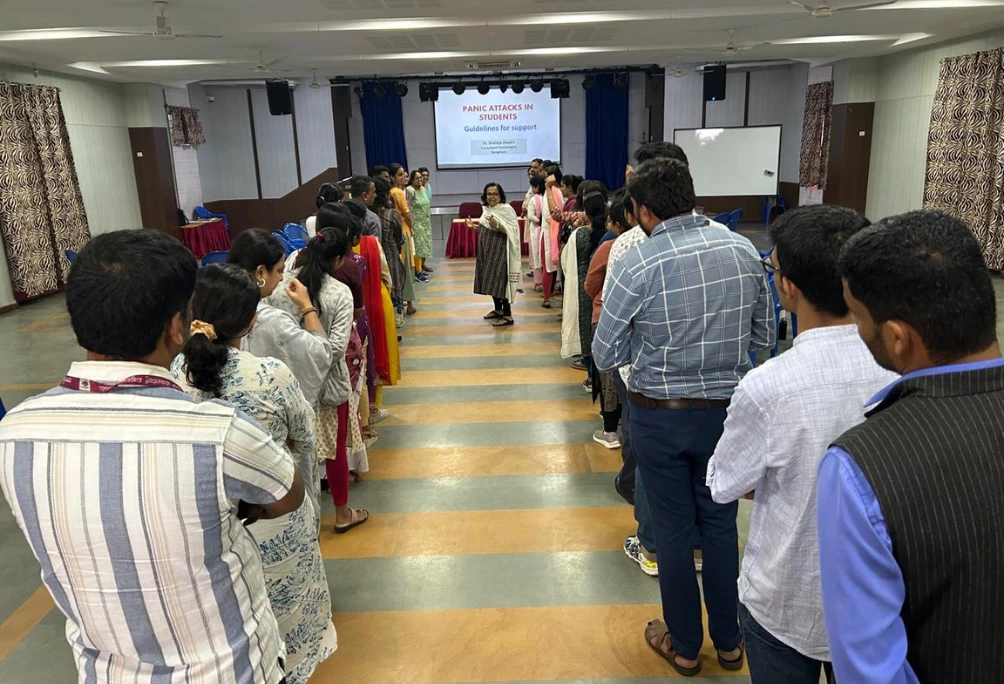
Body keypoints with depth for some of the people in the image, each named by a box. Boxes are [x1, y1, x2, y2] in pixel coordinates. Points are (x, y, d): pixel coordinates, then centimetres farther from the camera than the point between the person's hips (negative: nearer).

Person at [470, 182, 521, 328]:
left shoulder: (507, 209, -13)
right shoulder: (487, 209, 11)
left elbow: (512, 230, -19)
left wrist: (497, 225, -30)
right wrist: (474, 227, 6)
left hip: (500, 251, -8)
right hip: (487, 250, 8)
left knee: (500, 281, -8)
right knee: (491, 281, 13)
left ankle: (508, 315, -3)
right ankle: (498, 309, 27)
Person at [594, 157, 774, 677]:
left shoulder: (636, 264, -18)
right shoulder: (743, 250, -6)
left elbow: (605, 357, -12)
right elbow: (763, 336, 3)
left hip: (660, 415, -3)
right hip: (726, 410, 4)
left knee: (673, 529, 14)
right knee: (720, 523, 20)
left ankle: (684, 645, 33)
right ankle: (728, 641, 37)